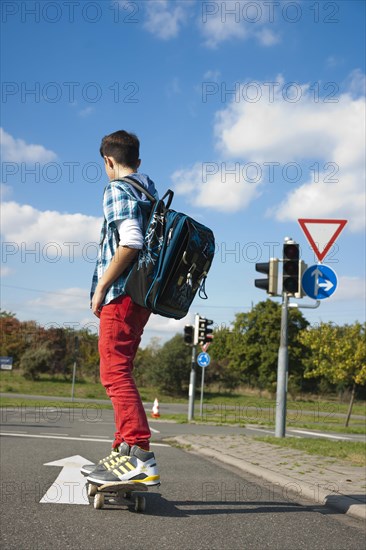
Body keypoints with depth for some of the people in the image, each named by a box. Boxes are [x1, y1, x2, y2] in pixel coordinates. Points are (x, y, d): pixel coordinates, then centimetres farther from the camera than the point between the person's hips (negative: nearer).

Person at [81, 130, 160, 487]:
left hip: (122, 294, -9)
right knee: (118, 372, 13)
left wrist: (102, 285, -14)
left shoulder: (117, 190, -5)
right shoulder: (151, 190, 21)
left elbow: (130, 241, -20)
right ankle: (124, 451, 17)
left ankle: (139, 455, -20)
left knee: (115, 371, -13)